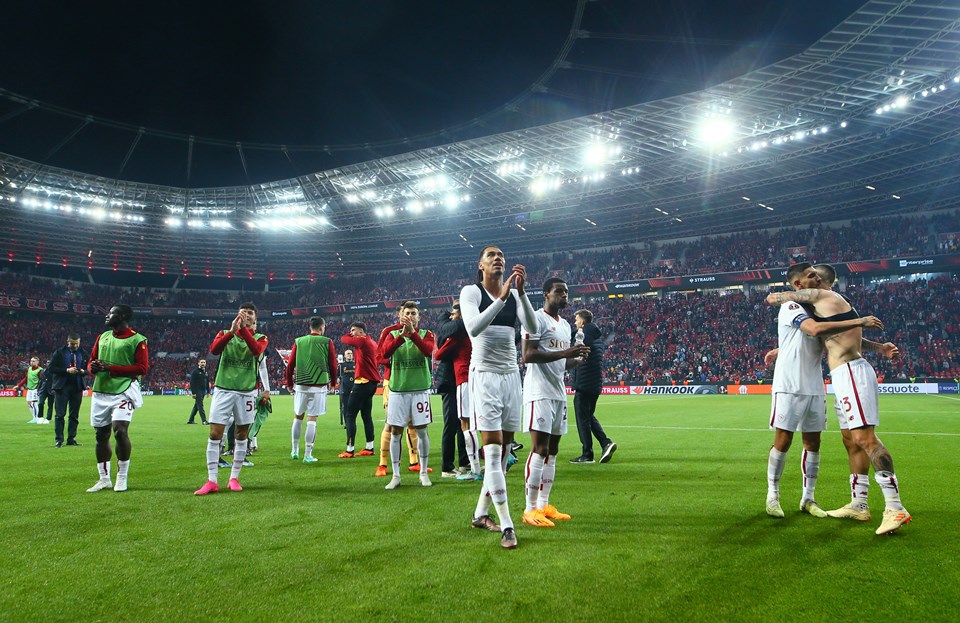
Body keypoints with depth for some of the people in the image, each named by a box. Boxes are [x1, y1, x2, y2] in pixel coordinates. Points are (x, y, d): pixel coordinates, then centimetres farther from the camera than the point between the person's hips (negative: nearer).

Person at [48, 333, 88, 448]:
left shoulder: (83, 354, 10)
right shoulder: (59, 352, -1)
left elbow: (88, 369, 16)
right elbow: (51, 368, -6)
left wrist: (83, 371, -7)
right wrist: (67, 370, -18)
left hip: (77, 387, 3)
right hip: (62, 387, -3)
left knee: (74, 415, 7)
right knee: (60, 415, -1)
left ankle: (71, 439, 14)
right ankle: (59, 440, 4)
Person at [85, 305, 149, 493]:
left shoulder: (137, 340, -5)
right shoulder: (102, 337, 16)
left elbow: (142, 368, -11)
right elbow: (91, 361, 21)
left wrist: (111, 368, -16)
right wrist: (94, 367, -4)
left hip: (123, 391, -7)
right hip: (100, 392, 7)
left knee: (120, 431, -18)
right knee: (101, 435, 9)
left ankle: (122, 478, -1)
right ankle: (104, 479, 21)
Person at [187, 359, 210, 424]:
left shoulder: (206, 372, 14)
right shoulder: (195, 372, -7)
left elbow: (207, 383, 19)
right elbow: (192, 383, -11)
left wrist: (208, 392, 14)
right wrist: (193, 393, -16)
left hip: (203, 391, 7)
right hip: (197, 391, -7)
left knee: (196, 406, 12)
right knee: (200, 406, -9)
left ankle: (190, 420, 20)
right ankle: (204, 420, -11)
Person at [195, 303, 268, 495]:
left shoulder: (260, 338, 4)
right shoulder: (225, 333, 6)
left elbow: (256, 350, -20)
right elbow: (214, 349, -15)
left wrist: (243, 328, -26)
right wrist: (232, 331, -26)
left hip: (246, 392, 0)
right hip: (223, 390, 0)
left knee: (241, 435, 7)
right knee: (215, 434, -5)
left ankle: (234, 478, 18)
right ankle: (211, 481, 2)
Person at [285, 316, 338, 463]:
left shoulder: (299, 341, 6)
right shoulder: (327, 342, -1)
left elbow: (290, 365, 6)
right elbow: (333, 365, 1)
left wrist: (289, 383, 19)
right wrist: (333, 383, 17)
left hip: (300, 385, 3)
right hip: (319, 386, -2)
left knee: (298, 417, 17)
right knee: (312, 420, 1)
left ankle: (295, 450, 26)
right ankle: (308, 455, 4)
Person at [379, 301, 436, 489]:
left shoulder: (426, 334, 4)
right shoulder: (393, 335, 7)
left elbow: (428, 351, -19)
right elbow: (384, 353, -14)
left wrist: (412, 332, -27)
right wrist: (402, 334, -24)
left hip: (420, 389, -1)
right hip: (398, 390, 1)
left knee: (421, 431, 3)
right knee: (395, 432, 2)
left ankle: (424, 472, 18)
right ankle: (396, 476, 12)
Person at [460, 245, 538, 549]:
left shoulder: (514, 294, 9)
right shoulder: (471, 291, -3)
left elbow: (532, 327, -6)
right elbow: (473, 328, -21)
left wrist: (521, 291, -17)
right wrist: (502, 298, -26)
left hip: (511, 375, 6)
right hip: (485, 376, -5)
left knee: (503, 450, 9)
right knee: (493, 450, -9)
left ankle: (480, 514, 24)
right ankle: (507, 526, -6)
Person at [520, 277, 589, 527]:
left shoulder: (565, 325, 20)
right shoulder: (536, 319, -8)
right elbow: (527, 356, -19)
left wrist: (578, 359, 5)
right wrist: (564, 353, -22)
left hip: (559, 392, 9)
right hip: (539, 392, -9)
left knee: (552, 450, 10)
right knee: (539, 448, -9)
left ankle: (543, 505, 18)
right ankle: (530, 510, -2)